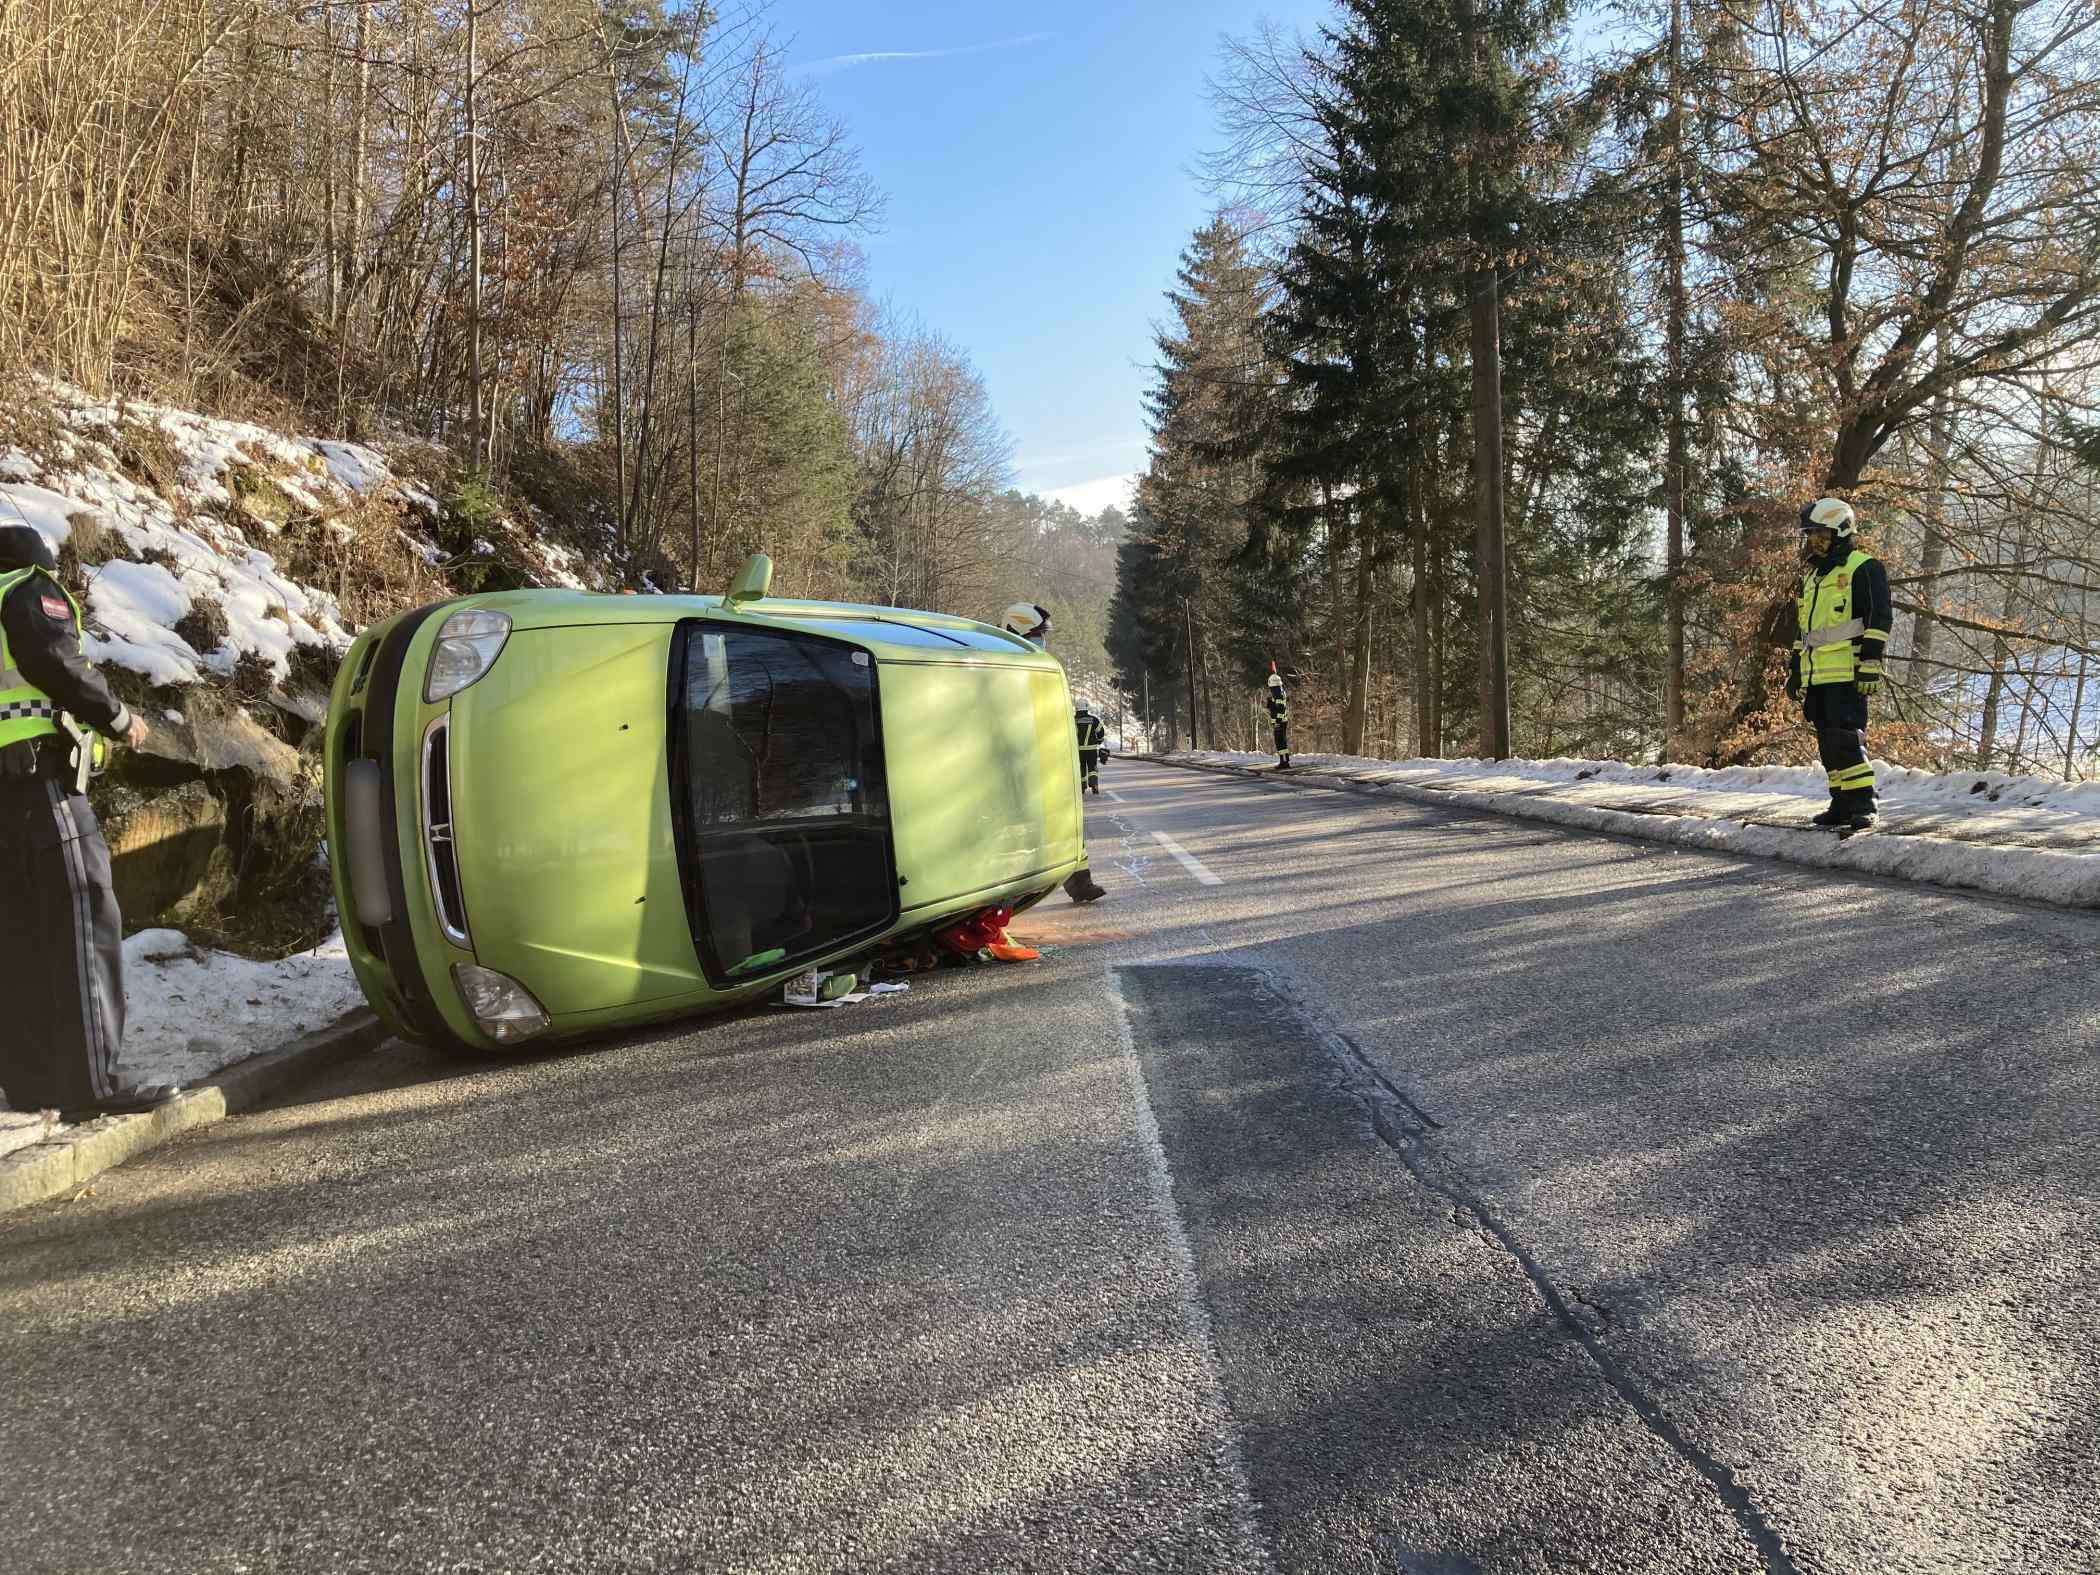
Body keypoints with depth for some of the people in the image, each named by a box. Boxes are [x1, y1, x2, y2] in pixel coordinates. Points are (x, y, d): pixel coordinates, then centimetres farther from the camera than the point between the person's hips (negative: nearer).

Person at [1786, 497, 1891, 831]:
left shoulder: (1864, 567, -2)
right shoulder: (1813, 576, 24)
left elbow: (1879, 619, -10)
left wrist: (1870, 664, -18)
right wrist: (1794, 672, 24)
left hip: (1846, 674, -9)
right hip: (1816, 675, 9)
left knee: (1846, 738, -14)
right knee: (1827, 741, 9)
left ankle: (1863, 805, -12)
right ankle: (1841, 803, 15)